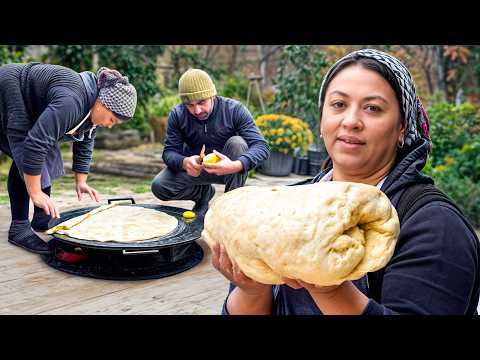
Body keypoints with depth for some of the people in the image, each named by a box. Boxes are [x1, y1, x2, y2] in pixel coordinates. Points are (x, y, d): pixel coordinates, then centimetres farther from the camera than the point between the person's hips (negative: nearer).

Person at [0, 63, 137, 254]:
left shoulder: (92, 105, -4)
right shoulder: (70, 102, -36)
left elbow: (84, 143, 8)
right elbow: (35, 144, -40)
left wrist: (81, 181, 4)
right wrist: (35, 193, -35)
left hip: (29, 107, 10)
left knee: (50, 157, 6)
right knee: (25, 159, -18)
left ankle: (42, 218, 14)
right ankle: (19, 227, -13)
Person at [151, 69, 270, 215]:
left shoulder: (234, 109, -20)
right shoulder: (177, 114, -13)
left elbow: (261, 146, -27)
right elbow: (169, 152, -13)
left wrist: (236, 165, -47)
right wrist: (184, 162, -38)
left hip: (226, 166, -2)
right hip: (194, 168, 2)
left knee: (237, 143, -32)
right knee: (158, 186, -20)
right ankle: (204, 192, 8)